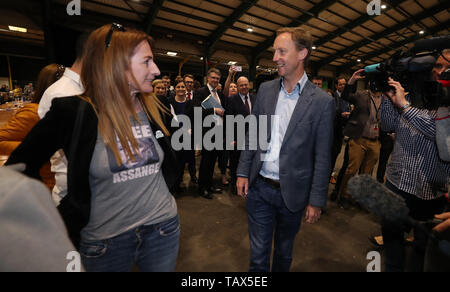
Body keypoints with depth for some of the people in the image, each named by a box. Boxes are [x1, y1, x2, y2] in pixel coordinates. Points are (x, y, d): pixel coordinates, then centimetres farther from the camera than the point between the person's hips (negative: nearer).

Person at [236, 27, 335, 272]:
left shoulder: (322, 102, -9)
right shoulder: (265, 89, 2)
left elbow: (322, 158, -6)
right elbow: (251, 134, 5)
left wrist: (316, 200, -5)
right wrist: (243, 172, 3)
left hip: (292, 192, -2)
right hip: (258, 187, 2)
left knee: (284, 251, 22)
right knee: (258, 252, 15)